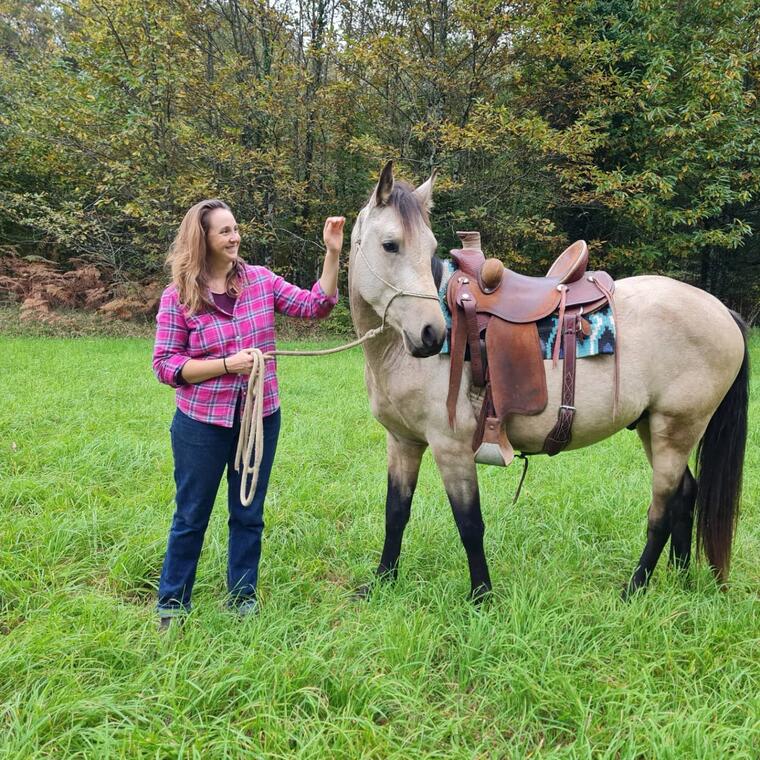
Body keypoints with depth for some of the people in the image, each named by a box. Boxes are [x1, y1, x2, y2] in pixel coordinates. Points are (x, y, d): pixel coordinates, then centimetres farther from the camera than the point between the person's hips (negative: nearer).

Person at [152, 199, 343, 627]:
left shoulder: (261, 280, 0)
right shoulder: (178, 298, -9)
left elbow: (316, 306, -4)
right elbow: (165, 365, -9)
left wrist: (333, 255, -15)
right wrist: (226, 365, -19)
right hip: (202, 423, -3)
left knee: (249, 514, 14)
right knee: (192, 516, 10)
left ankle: (243, 596, 31)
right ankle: (173, 602, 28)